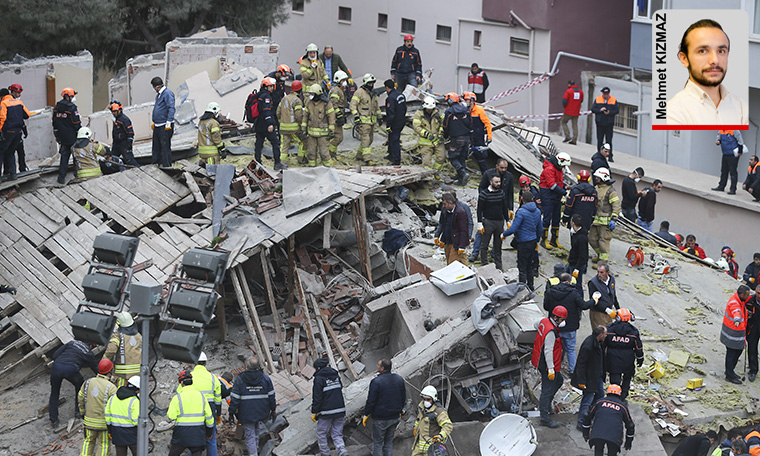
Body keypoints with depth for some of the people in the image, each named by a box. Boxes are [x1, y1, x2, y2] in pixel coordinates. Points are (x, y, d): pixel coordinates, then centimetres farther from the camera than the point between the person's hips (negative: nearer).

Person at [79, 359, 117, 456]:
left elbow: (81, 399, 7)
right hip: (105, 422, -4)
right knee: (104, 444, 11)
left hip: (89, 420, 4)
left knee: (88, 442, 20)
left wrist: (83, 413, 22)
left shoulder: (87, 383, -3)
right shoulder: (111, 388, -19)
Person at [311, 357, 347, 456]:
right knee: (337, 434, 9)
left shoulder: (319, 378, -11)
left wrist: (315, 412, -4)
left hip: (326, 413, -6)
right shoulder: (336, 375, 9)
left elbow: (317, 398, -12)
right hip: (340, 410, 6)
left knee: (321, 434, 13)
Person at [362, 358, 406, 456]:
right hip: (394, 417, 6)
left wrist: (366, 415, -3)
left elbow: (371, 401, -15)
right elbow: (403, 398, 11)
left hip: (380, 418, -6)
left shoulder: (376, 382, -19)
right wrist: (399, 411, 24)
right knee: (389, 442, 15)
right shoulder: (399, 379, 1)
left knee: (377, 443, 4)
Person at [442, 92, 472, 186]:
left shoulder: (449, 112, -12)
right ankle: (460, 175, 25)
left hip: (456, 139, -6)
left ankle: (464, 174, -15)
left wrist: (445, 136, 14)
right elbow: (470, 124, 9)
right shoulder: (466, 110, 4)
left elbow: (446, 126, -4)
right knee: (462, 157, 18)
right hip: (466, 138, 6)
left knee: (453, 158, 3)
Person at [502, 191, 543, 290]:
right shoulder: (537, 211, 4)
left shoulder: (521, 212, -19)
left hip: (523, 243, -7)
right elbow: (539, 229, 14)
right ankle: (530, 286, 29)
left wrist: (503, 234, -5)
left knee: (522, 268, 1)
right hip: (533, 241, 7)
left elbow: (513, 229, -22)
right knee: (529, 266, 20)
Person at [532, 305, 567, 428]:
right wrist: (551, 369, -26)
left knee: (558, 380, 26)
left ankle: (546, 403, 35)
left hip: (540, 362, 10)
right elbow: (548, 351, -28)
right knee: (548, 389, -5)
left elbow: (536, 325, 29)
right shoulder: (551, 332, -26)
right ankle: (544, 417, -2)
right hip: (547, 366, -10)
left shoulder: (544, 321, 3)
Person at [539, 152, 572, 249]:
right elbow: (552, 185, -24)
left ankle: (554, 240, 21)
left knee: (556, 218, 12)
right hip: (548, 197, -9)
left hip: (557, 198, 9)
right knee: (547, 218, -6)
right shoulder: (549, 169, -18)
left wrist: (565, 186, 1)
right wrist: (564, 192, -26)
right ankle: (544, 240, 3)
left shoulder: (559, 169, 12)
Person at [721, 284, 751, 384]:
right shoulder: (734, 303, -30)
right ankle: (729, 376, 20)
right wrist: (737, 320, -75)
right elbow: (736, 311, -55)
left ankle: (729, 371, 39)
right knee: (731, 353, 5)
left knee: (739, 350, 22)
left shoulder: (740, 298, -1)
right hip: (733, 333, -10)